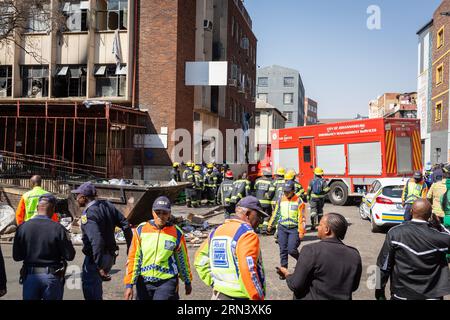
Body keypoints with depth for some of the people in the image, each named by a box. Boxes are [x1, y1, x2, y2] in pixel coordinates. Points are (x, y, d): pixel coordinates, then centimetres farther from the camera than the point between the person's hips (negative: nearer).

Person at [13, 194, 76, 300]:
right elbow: (70, 256, -12)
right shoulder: (58, 228, -15)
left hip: (30, 276, 2)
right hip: (52, 276, -2)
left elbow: (16, 256, -2)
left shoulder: (22, 227, -7)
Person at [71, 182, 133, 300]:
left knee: (91, 291, 3)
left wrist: (99, 265, -29)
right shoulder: (107, 205, 3)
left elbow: (96, 240, -30)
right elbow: (125, 225, 2)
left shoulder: (88, 214, -19)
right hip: (110, 255, 8)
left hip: (95, 257, -8)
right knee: (96, 284, 25)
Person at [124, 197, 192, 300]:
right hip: (144, 282, 3)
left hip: (167, 282, -3)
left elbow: (183, 259, 9)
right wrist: (129, 284, -1)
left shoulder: (176, 233, -3)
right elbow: (133, 258, 2)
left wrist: (187, 282, 18)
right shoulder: (141, 230, -1)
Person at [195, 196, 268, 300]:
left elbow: (200, 260, 15)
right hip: (240, 297, -7)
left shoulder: (217, 231, 9)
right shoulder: (247, 234, -15)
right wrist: (258, 298, -16)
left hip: (218, 295, 7)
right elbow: (248, 272, -24)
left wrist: (214, 282, 12)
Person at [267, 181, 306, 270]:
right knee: (283, 250, 4)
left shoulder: (298, 201, -7)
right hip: (282, 228, 4)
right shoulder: (281, 200, 6)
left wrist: (301, 232, -12)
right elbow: (276, 214, 17)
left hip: (294, 229, -4)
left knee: (291, 250, -9)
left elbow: (302, 217, -8)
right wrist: (270, 225, 20)